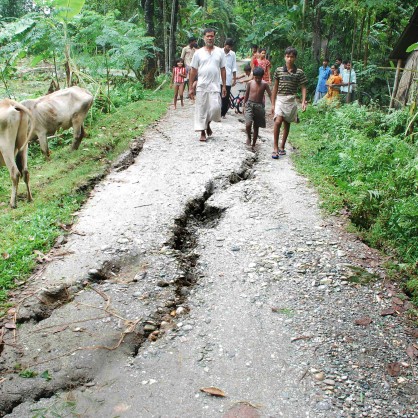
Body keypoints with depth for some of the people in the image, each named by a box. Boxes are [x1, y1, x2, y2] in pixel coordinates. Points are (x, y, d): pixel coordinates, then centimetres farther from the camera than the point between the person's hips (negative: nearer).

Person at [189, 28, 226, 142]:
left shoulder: (220, 52, 6)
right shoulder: (198, 53, 3)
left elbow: (223, 69, 9)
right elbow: (193, 70, 4)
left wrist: (224, 86, 4)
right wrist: (191, 87, 0)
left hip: (214, 87, 1)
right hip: (201, 86, 0)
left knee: (215, 108, -9)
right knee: (201, 110, 2)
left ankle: (208, 123, 21)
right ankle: (203, 132, 13)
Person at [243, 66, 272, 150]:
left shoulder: (264, 84, -5)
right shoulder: (250, 83, -1)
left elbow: (270, 95, -5)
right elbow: (246, 94, 9)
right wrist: (244, 106, 12)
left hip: (259, 106, 0)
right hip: (249, 105, 0)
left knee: (256, 127, 8)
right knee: (248, 124, -19)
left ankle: (253, 144, 21)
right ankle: (248, 137, 11)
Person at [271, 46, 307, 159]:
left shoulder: (299, 72, 1)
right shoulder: (279, 70, 3)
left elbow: (303, 88, 2)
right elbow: (275, 87, 8)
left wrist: (303, 102, -12)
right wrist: (272, 104, 6)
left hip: (291, 100, 1)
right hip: (280, 99, -1)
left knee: (287, 124, 10)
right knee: (278, 122, -18)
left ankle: (282, 147, 23)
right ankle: (275, 148, -11)